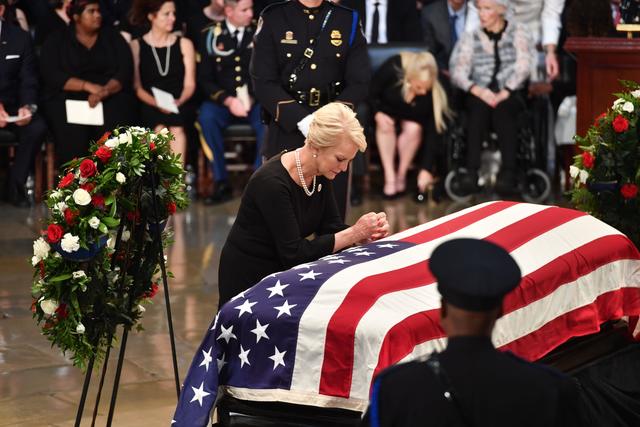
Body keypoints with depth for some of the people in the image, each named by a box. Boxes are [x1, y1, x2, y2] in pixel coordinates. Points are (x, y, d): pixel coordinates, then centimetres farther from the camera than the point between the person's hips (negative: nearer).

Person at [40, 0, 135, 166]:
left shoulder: (113, 37, 13)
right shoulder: (56, 41, 9)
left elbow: (125, 71, 2)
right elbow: (51, 75, -4)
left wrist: (105, 91, -18)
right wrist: (88, 86, -16)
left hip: (111, 97, 1)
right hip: (68, 98, -1)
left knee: (113, 125, -32)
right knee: (72, 130, -33)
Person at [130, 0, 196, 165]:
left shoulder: (184, 44, 12)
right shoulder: (136, 46, 8)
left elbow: (189, 84, 6)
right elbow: (137, 86, 2)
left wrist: (179, 101, -14)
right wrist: (157, 103, -15)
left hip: (179, 106, 1)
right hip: (150, 107, -1)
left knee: (176, 128, -25)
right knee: (160, 129, -27)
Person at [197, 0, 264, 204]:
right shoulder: (211, 35, 4)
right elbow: (205, 78, 1)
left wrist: (252, 98, -13)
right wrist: (228, 100, -14)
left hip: (255, 101, 0)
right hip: (222, 101, 0)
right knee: (207, 116, -32)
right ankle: (222, 183, -24)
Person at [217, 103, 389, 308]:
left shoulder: (320, 174, -4)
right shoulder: (272, 182, -27)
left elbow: (330, 227, 2)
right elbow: (294, 252, -26)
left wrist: (368, 233, -17)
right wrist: (354, 233, -25)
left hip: (284, 271, 8)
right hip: (247, 280, -8)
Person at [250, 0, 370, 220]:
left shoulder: (349, 20, 6)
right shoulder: (272, 18, 1)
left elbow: (359, 82, 3)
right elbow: (263, 81, -5)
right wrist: (301, 120, -15)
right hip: (286, 131, -1)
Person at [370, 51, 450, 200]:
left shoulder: (434, 92, -31)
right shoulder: (393, 68, -34)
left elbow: (433, 131, -28)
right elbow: (371, 92, -15)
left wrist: (426, 169, -31)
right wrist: (377, 113, -32)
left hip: (411, 116, 0)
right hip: (386, 110, 0)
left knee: (414, 128, -30)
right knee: (385, 125, -31)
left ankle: (401, 175, -13)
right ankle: (389, 178, -25)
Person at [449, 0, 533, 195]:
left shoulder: (517, 33, 10)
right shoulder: (471, 37, 13)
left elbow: (523, 66, -5)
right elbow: (457, 71, 0)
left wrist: (504, 93, -19)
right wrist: (477, 90, -18)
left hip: (511, 96, -1)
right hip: (480, 95, 1)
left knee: (501, 107, -35)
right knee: (479, 105, -33)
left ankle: (508, 170, -42)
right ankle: (471, 170, -42)